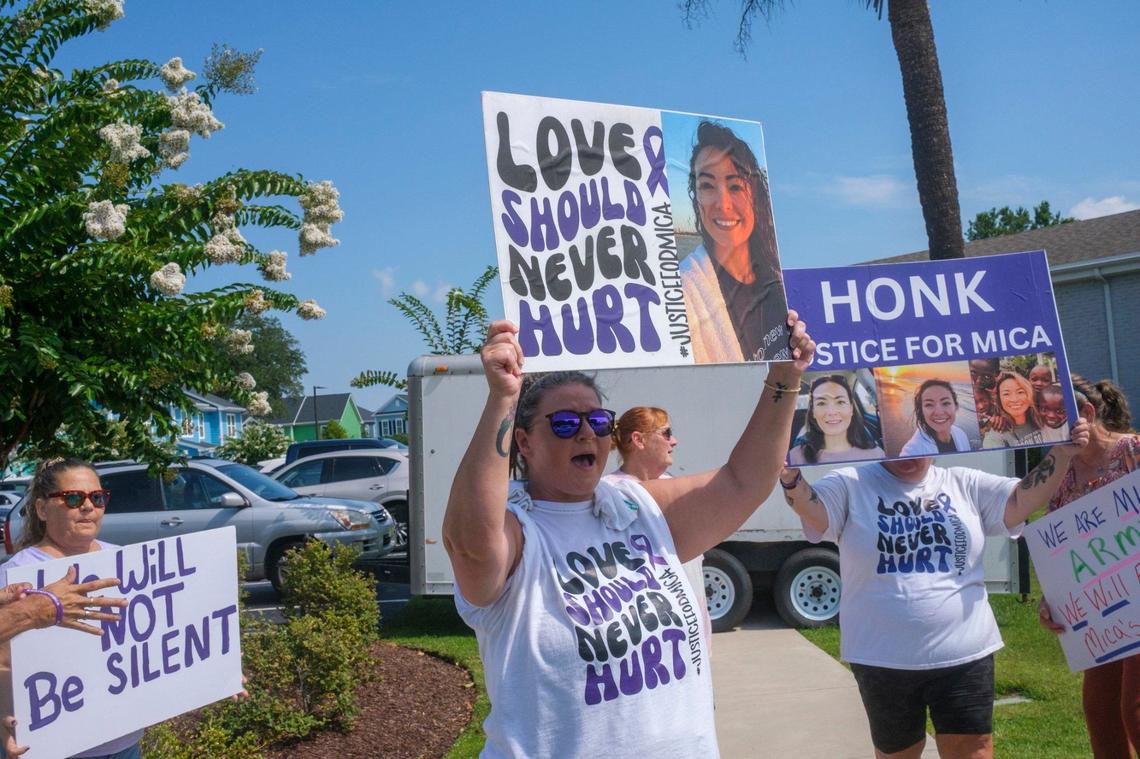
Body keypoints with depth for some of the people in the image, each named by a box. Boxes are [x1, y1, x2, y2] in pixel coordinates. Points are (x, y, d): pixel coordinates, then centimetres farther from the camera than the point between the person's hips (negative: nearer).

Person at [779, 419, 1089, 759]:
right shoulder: (851, 485, -2)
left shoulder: (963, 484, 7)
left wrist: (1060, 455, -14)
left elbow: (1021, 502, 0)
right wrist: (791, 481, -40)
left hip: (964, 654, 1)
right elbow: (813, 510, -18)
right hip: (883, 659, -1)